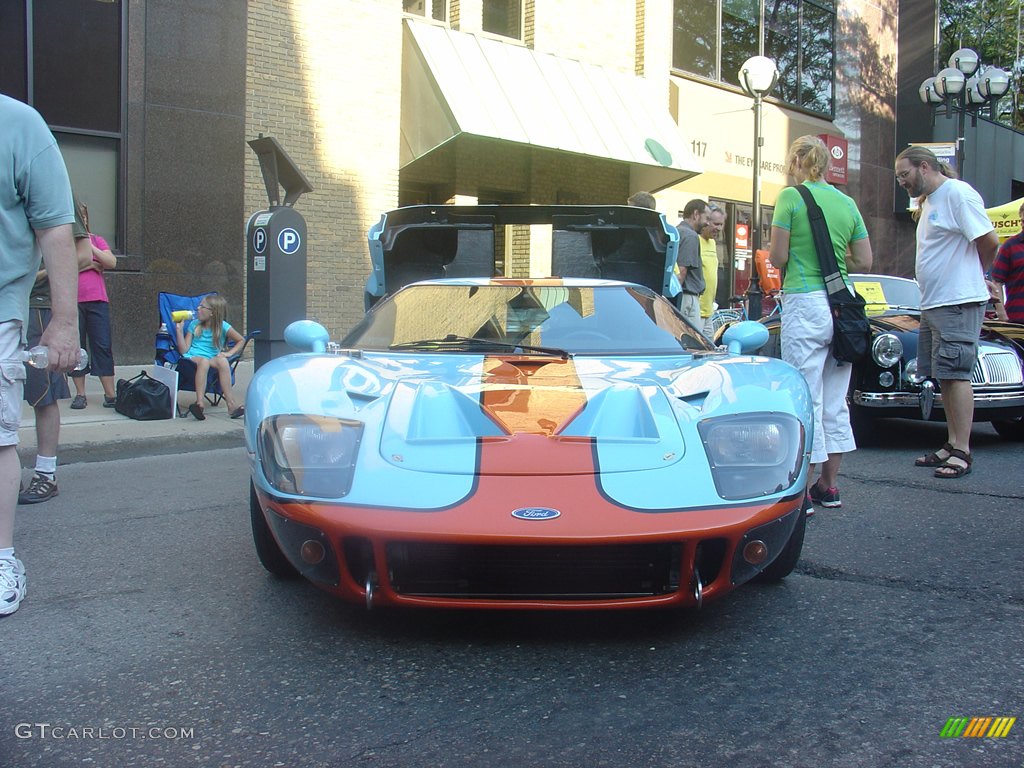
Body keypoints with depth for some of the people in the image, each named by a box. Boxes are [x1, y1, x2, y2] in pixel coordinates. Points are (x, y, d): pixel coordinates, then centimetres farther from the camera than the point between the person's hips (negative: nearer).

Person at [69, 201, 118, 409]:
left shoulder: (97, 240, 12)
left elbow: (112, 262, -3)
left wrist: (89, 246, -9)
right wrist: (88, 264, -6)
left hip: (97, 300, 1)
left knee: (102, 346, -2)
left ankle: (110, 393, -1)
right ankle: (80, 394, 10)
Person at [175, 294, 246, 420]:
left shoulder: (222, 326, 7)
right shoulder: (194, 324, 14)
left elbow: (241, 340, 12)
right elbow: (184, 350, 8)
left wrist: (229, 353, -1)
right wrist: (179, 329, 0)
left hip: (212, 358, 0)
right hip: (192, 357, 0)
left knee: (223, 361, -36)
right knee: (204, 361, -37)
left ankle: (232, 405, -38)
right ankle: (199, 402, -49)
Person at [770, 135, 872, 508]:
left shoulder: (791, 197, -5)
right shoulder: (847, 203, 11)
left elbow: (778, 257, -9)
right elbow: (864, 263, 9)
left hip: (805, 303, -6)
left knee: (806, 398, -3)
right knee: (836, 402, 12)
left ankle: (805, 490, 0)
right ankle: (828, 486, 20)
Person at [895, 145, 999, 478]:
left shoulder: (958, 193, -11)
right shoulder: (929, 201, 19)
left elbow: (989, 241, -14)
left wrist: (971, 276, 0)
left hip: (958, 303, -10)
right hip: (932, 304, 10)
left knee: (956, 373, -10)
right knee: (944, 376, 11)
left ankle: (962, 452, -7)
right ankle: (952, 445, 18)